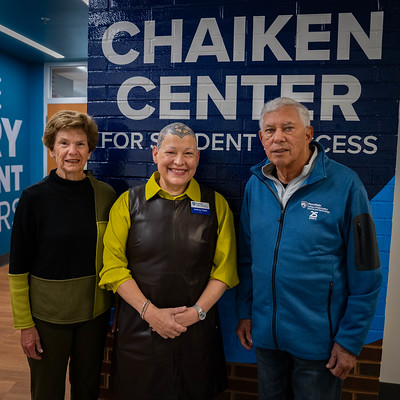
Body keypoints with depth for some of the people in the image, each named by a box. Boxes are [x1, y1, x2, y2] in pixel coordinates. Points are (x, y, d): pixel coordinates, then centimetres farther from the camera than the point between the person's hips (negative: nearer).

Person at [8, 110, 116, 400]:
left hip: (95, 311, 2)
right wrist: (25, 324, -6)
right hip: (48, 314, -2)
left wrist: (115, 309, 4)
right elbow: (18, 268, -7)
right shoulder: (34, 198, -11)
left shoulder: (106, 195, -4)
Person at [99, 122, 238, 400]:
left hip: (197, 331, 1)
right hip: (139, 329, 0)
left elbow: (225, 268, -1)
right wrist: (150, 312, -12)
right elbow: (113, 267, -5)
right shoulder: (128, 202, -2)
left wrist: (198, 311, -11)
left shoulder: (216, 204, 0)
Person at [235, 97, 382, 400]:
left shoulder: (344, 185, -16)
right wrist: (245, 312, 7)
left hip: (319, 340, -4)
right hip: (265, 334, 4)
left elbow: (365, 274, -11)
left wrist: (350, 340, -9)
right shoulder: (256, 184, -2)